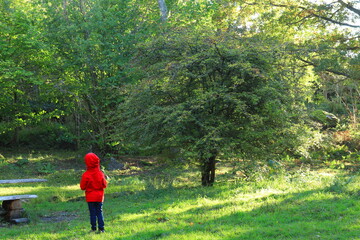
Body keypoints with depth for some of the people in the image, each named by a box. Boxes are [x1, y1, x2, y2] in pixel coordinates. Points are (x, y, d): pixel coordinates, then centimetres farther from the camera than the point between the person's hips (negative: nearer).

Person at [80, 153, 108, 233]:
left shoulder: (86, 175, -14)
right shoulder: (100, 173, -6)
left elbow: (82, 187, -7)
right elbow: (104, 185, 1)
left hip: (90, 197, -2)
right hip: (99, 196, 2)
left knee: (92, 213, 6)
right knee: (99, 212, 8)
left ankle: (93, 228, 7)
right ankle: (101, 228, 6)